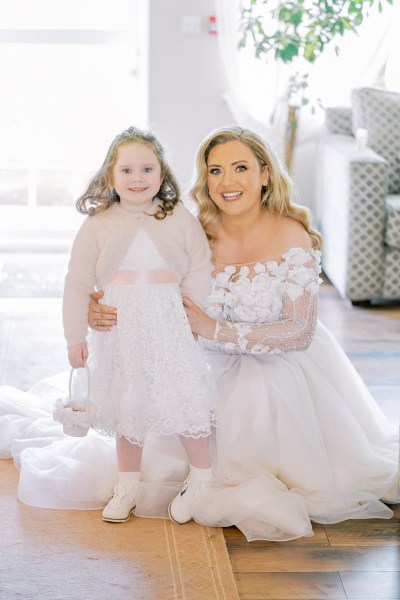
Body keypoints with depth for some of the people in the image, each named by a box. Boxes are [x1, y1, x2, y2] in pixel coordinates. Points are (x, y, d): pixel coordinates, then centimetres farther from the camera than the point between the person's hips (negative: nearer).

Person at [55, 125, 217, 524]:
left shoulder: (182, 221, 2)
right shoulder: (97, 225, 2)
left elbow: (199, 278, 3)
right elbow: (77, 284, 3)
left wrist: (198, 324, -6)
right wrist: (75, 335, -2)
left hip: (170, 329, -1)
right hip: (119, 330, 1)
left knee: (184, 400, -4)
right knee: (126, 404, 11)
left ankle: (201, 477, 16)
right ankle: (127, 483, 26)